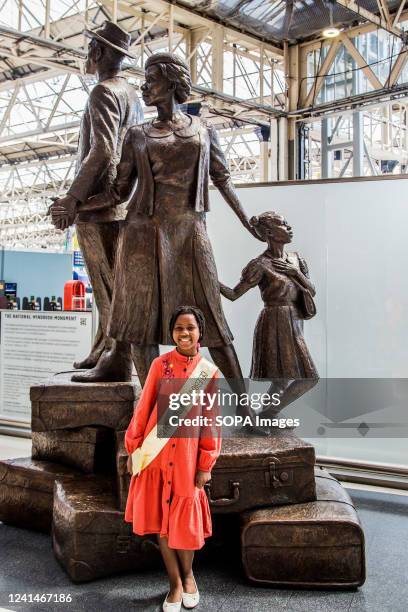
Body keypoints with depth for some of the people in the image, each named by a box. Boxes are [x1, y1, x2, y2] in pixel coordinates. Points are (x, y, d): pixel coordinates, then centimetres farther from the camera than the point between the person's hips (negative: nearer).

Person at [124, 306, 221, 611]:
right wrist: (132, 448, 3)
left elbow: (212, 422, 1)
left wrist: (206, 465, -1)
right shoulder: (160, 364, -1)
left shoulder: (210, 372, -1)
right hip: (155, 455, 1)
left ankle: (188, 574, 34)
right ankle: (176, 583, 26)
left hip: (187, 456, -1)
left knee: (184, 520, 6)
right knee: (161, 520, 8)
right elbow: (144, 408, 3)